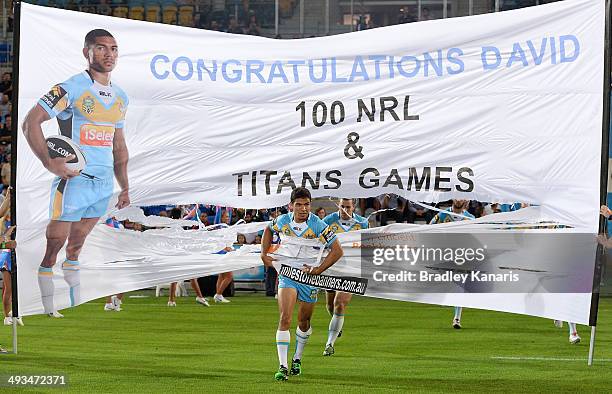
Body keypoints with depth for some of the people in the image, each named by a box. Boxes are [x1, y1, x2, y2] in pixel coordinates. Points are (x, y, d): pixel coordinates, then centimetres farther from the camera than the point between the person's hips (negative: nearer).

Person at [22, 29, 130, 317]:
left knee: (75, 247, 12)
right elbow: (30, 122, -10)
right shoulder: (70, 89, -8)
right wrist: (48, 162, -20)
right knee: (54, 245, -5)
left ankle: (77, 307, 15)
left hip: (103, 183, 6)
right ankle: (48, 310, -1)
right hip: (72, 180, -6)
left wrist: (124, 187, 17)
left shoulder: (120, 97, 14)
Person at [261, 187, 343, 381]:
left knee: (304, 322, 15)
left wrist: (318, 270, -19)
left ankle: (297, 359, 39)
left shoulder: (318, 226, -17)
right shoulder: (283, 221, -8)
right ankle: (283, 367, -19)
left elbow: (337, 250, -14)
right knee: (285, 319, -16)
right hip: (287, 274, 0)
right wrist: (264, 254, 8)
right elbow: (268, 230, 17)